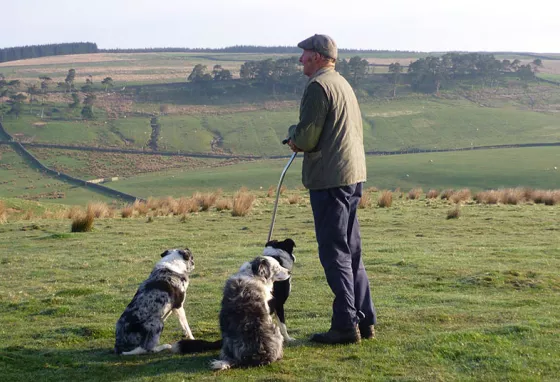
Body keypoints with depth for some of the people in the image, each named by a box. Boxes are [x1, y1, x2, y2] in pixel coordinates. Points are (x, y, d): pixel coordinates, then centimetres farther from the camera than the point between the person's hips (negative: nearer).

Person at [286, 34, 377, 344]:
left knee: (334, 252, -4)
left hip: (329, 178, -9)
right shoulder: (344, 84, 18)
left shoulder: (318, 86, -12)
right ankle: (365, 320, 18)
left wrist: (293, 138, 4)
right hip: (353, 175, 10)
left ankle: (345, 325, -2)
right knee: (351, 251, 14)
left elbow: (306, 137, -19)